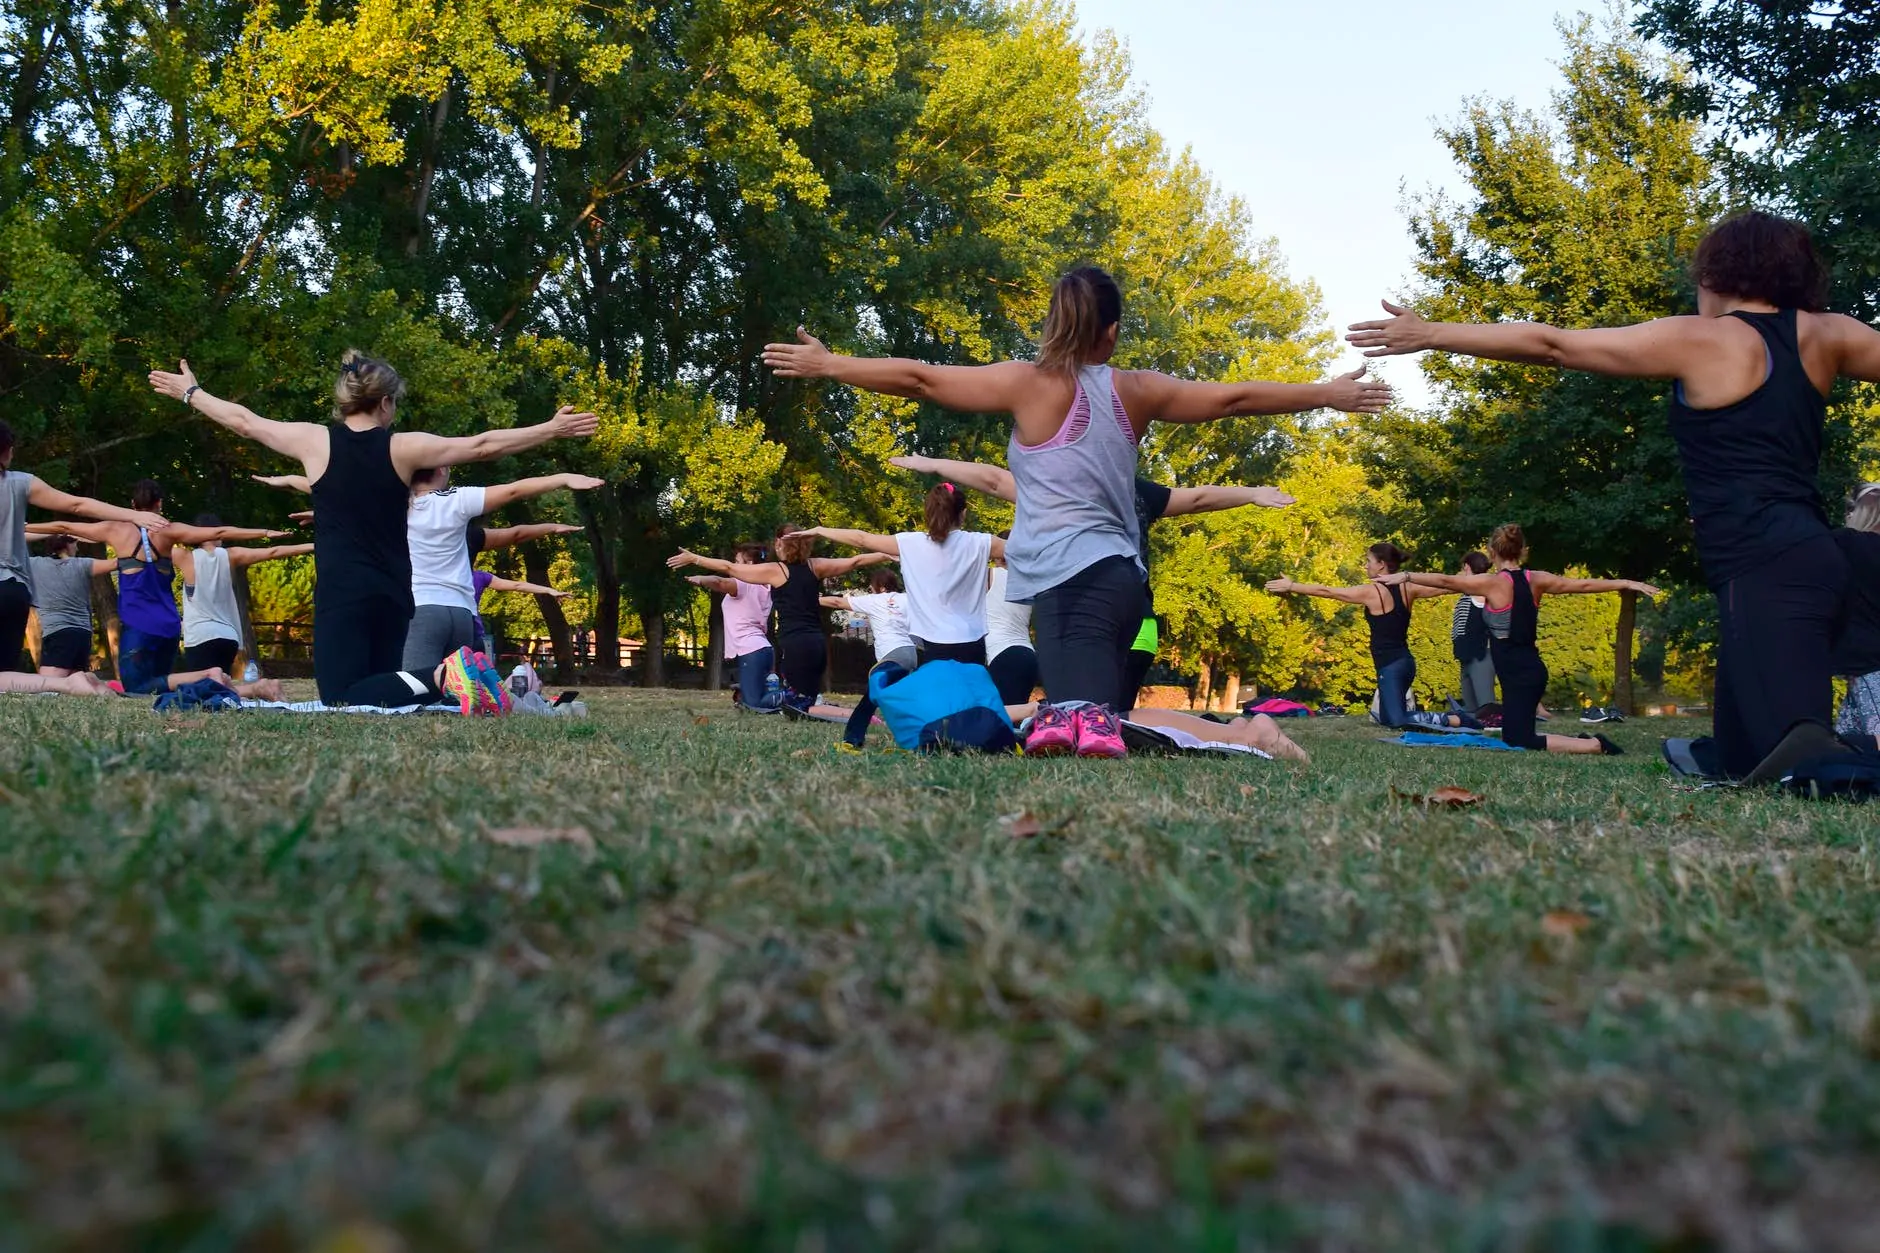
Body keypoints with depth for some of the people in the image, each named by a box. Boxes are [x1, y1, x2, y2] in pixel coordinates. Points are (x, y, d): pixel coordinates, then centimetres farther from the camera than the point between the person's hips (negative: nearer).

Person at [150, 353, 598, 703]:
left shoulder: (315, 441, 1)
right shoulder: (404, 447, 1)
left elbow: (244, 421, 15)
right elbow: (483, 446, 4)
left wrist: (189, 392, 32)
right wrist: (552, 429, 12)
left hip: (340, 593, -2)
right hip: (392, 594, 2)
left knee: (343, 706, -7)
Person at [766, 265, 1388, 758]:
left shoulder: (1030, 383, 0)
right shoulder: (1137, 391, 11)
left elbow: (920, 379, 1)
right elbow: (1233, 397, 19)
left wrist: (826, 364, 11)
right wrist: (1328, 394, 31)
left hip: (1069, 579, -5)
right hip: (1118, 575, 5)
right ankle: (1094, 721, -21)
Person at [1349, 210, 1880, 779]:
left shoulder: (1698, 341, -1)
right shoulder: (1826, 335, 14)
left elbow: (1552, 345, 1)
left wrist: (1431, 335, 6)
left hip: (1764, 566, -7)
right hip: (1810, 554, 7)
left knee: (1795, 744, -23)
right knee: (1740, 763, 16)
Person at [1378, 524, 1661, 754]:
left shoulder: (1494, 583, -13)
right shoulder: (1537, 579, 6)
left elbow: (1445, 581, -13)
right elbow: (1584, 585, 13)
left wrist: (1405, 576, -6)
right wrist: (1628, 583, 24)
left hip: (1518, 674, -8)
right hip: (1530, 669, 8)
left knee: (1521, 743, -7)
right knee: (1513, 738, 19)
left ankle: (1594, 746, -12)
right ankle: (1582, 740, 12)